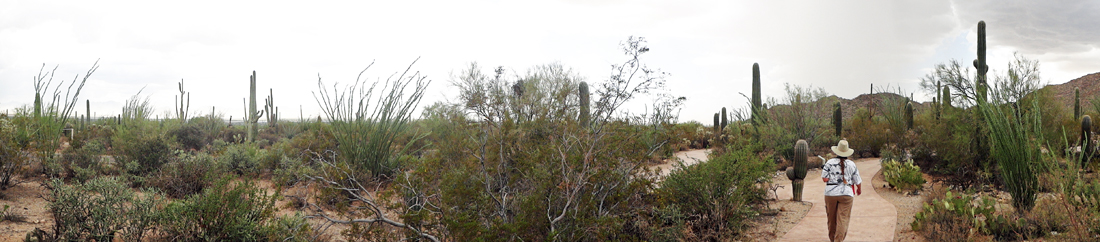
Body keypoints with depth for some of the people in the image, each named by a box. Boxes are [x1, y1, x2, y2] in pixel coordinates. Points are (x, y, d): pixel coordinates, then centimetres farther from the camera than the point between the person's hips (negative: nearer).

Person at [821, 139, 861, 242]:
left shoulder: (830, 162, 0)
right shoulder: (852, 164, 4)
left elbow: (825, 179, -7)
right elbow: (858, 181, 9)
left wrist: (823, 171, 14)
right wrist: (859, 190, 29)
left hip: (831, 193, 1)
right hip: (846, 194, -1)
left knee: (832, 218, 15)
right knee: (843, 219, -2)